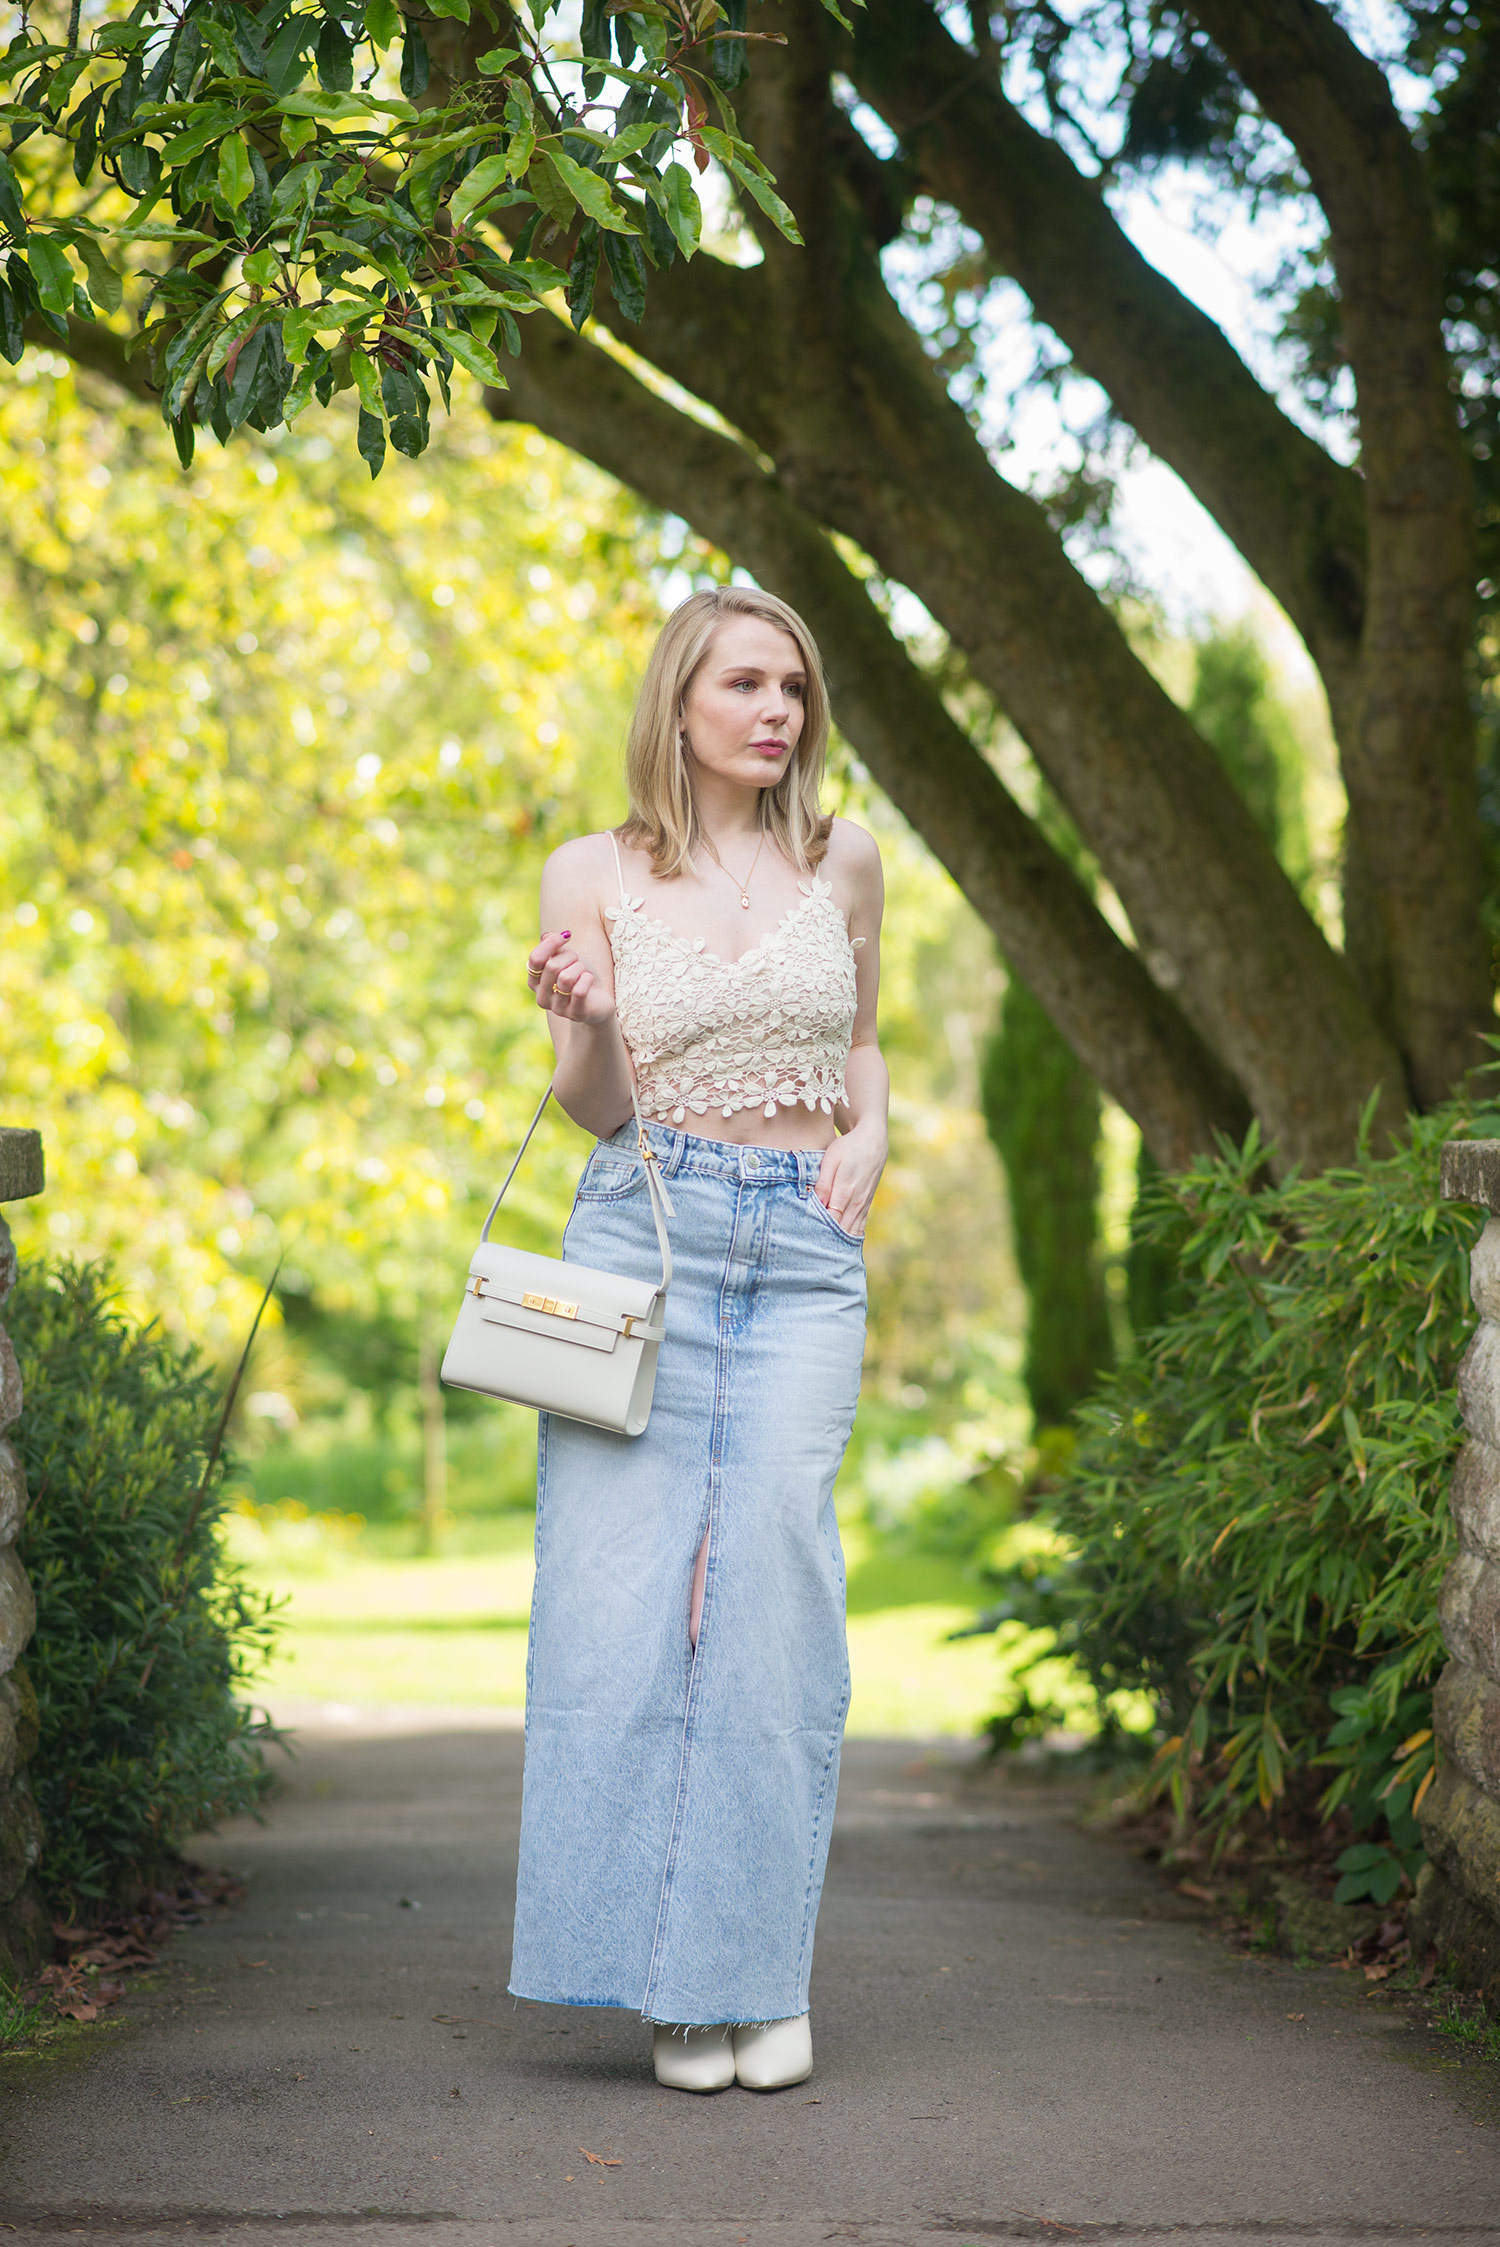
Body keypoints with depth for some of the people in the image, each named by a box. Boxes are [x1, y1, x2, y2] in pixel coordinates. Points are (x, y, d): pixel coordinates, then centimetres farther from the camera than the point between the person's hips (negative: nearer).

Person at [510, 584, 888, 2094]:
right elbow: (594, 1106, 3)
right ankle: (673, 1976, 3)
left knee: (772, 1595, -8)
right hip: (645, 1232, -1)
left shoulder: (841, 861, 11)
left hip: (807, 1253, 1)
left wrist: (867, 1139, 4)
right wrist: (586, 1020, -18)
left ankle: (759, 1971, 1)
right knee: (629, 1588, -7)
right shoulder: (593, 875, 6)